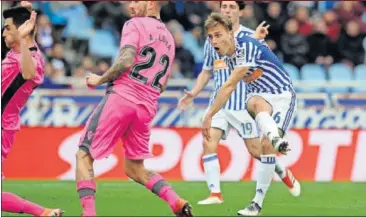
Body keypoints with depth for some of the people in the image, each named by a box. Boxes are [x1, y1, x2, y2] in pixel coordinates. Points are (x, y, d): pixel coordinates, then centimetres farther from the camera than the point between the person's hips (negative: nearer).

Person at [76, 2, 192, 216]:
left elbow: (126, 61, -15)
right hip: (147, 107, 7)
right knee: (135, 168, 17)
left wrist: (100, 79, -4)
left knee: (84, 156, 1)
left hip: (121, 97, -7)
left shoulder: (135, 24, -1)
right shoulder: (168, 38, 21)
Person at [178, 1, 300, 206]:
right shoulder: (212, 39, 9)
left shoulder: (251, 37, -4)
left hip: (244, 102, -4)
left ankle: (284, 173, 30)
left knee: (256, 150, 2)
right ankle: (215, 194, -8)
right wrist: (193, 94, 6)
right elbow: (206, 71, 19)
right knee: (209, 142, -13)